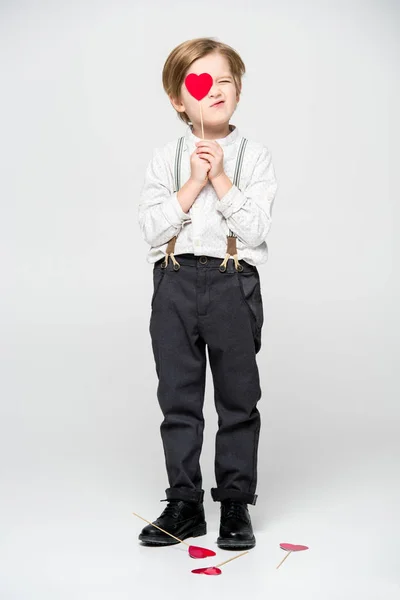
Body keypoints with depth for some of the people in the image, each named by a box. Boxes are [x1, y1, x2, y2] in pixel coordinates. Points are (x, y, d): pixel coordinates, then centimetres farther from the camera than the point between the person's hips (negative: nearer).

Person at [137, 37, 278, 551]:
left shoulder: (254, 157, 2)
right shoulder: (165, 160, 6)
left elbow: (255, 229, -8)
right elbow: (151, 228, -4)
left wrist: (221, 178, -12)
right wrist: (193, 184, -11)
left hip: (234, 284, -1)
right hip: (175, 286, 2)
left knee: (238, 399, 6)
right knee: (178, 399, 7)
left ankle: (235, 503, 20)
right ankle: (184, 504, 20)